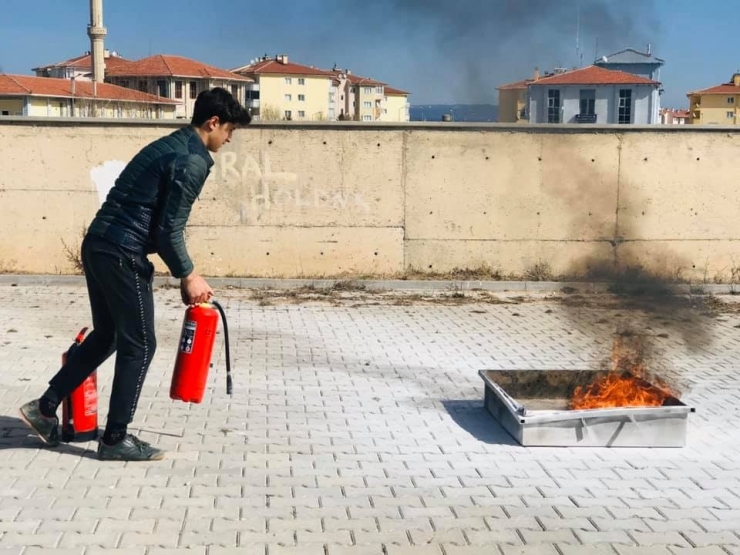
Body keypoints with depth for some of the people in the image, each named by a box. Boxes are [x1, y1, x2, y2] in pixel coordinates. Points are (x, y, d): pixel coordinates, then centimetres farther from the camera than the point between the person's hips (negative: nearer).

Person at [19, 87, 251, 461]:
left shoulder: (170, 145, 18)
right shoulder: (193, 161, -13)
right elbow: (169, 229, -16)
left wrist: (183, 271, 21)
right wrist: (188, 276, -3)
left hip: (98, 245, 10)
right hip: (122, 255, -10)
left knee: (106, 335, 21)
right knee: (139, 344, 2)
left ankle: (45, 407, 24)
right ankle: (115, 438, 11)